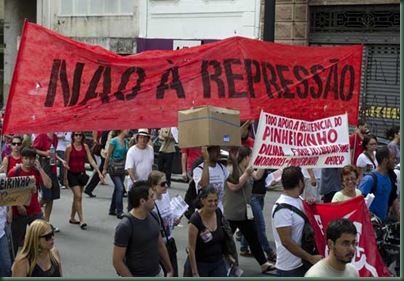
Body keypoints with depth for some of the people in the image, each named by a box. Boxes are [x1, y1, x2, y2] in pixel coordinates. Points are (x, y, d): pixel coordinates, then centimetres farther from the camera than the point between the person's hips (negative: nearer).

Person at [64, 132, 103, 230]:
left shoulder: (85, 146, 1)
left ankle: (72, 218, 26)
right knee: (78, 196, -11)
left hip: (81, 174, 5)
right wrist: (65, 178, -7)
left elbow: (91, 161, -2)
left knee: (77, 197, 12)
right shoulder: (69, 147, -9)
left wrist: (99, 172, -11)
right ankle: (81, 220, -9)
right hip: (72, 174, -5)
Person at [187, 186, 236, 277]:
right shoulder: (195, 220, -21)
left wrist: (228, 255, 17)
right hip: (199, 264, -4)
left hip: (218, 263, 5)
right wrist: (195, 273, -16)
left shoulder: (219, 213, -4)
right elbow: (191, 249, -17)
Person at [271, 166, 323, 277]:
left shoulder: (299, 200, 5)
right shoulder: (282, 208, -21)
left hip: (303, 264, 9)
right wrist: (311, 258, -22)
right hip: (289, 269, -9)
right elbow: (286, 241, -24)